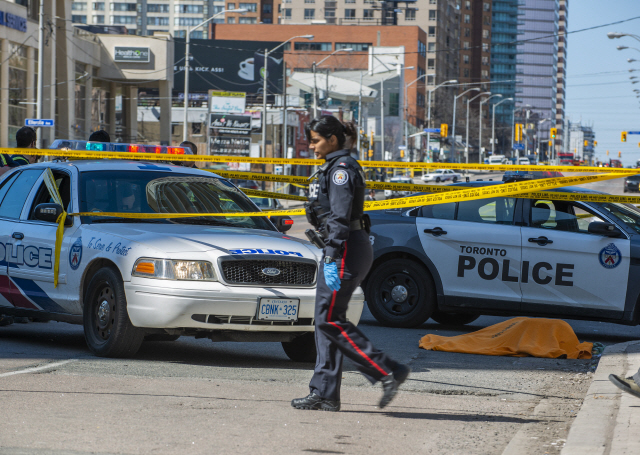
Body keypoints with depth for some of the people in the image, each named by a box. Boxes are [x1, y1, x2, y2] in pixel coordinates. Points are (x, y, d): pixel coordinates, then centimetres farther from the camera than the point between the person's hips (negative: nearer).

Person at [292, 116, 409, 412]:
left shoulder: (341, 169, -13)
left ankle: (388, 372, -10)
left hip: (346, 250, -10)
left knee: (330, 320, -10)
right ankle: (324, 393, 7)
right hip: (343, 250, 10)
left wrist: (331, 258, -25)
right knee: (325, 321, 7)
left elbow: (340, 218, -21)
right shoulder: (333, 168, 19)